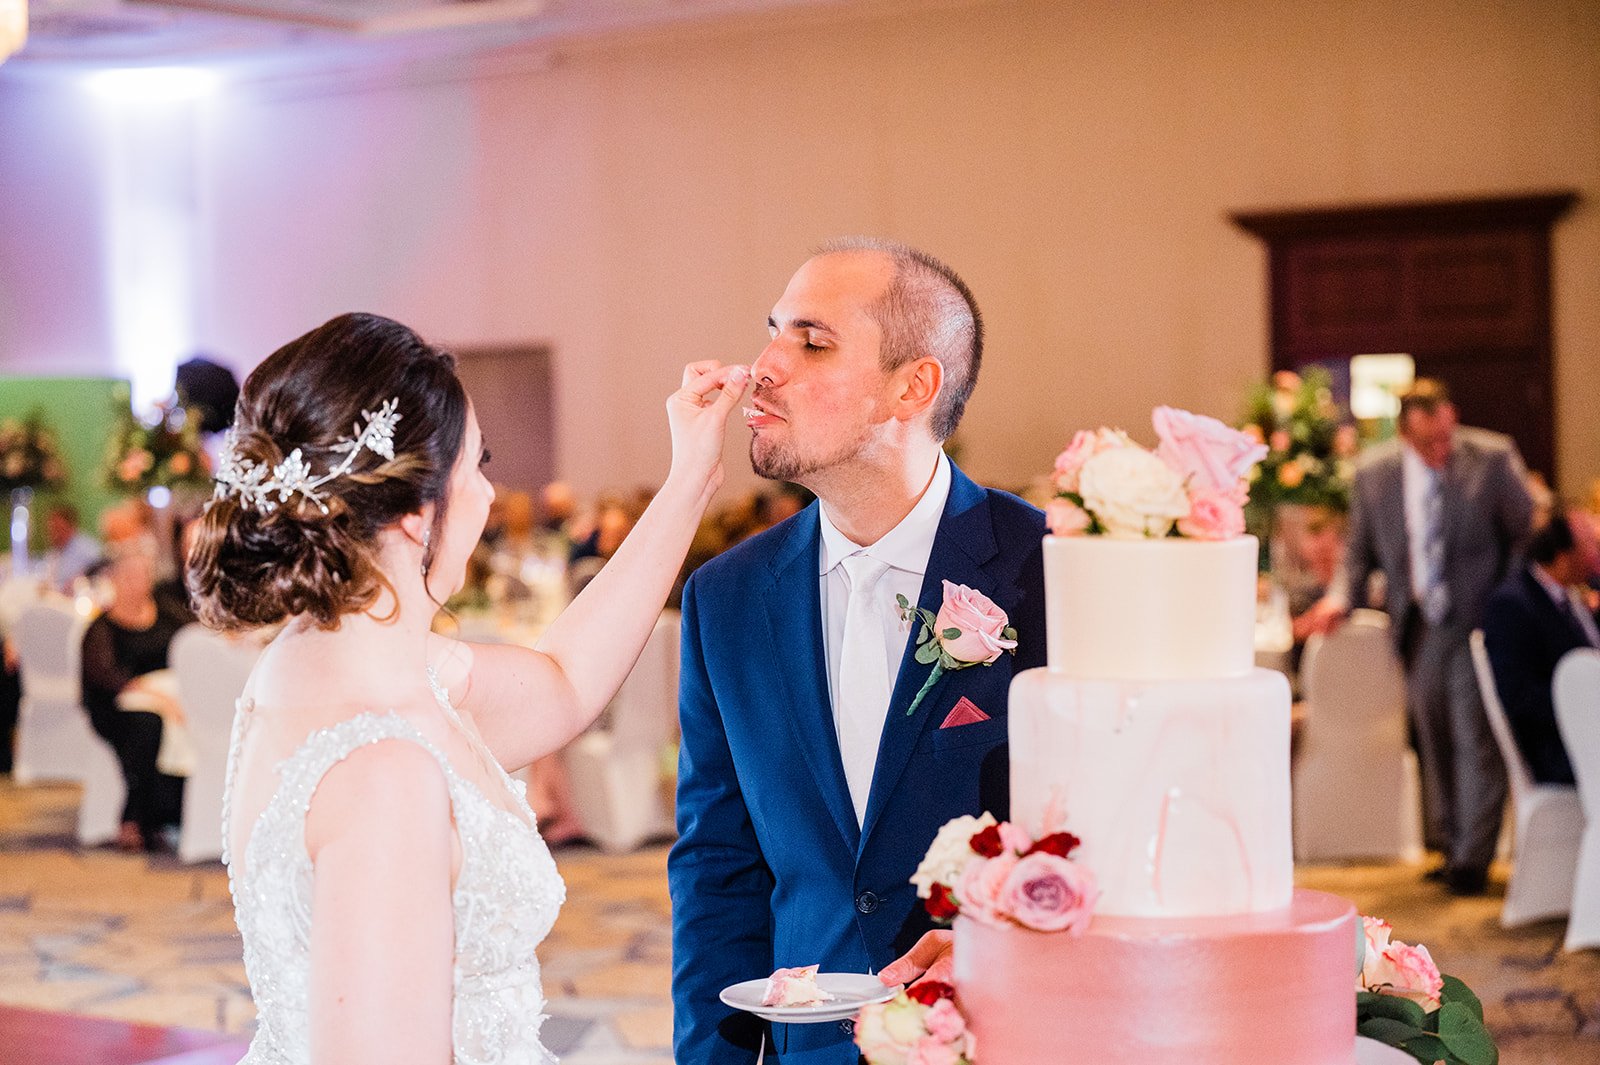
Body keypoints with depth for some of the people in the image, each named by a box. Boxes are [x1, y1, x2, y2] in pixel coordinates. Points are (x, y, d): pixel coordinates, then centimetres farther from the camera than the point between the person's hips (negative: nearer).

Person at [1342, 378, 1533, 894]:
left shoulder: (1493, 457, -7)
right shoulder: (1373, 471, 0)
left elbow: (1528, 531, 1)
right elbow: (1361, 549, 12)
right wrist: (1346, 599, -4)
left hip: (1478, 619, -3)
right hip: (1418, 625, 3)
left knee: (1475, 737, -7)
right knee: (1432, 740, 11)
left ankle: (1471, 857, -2)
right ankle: (1447, 846, 25)